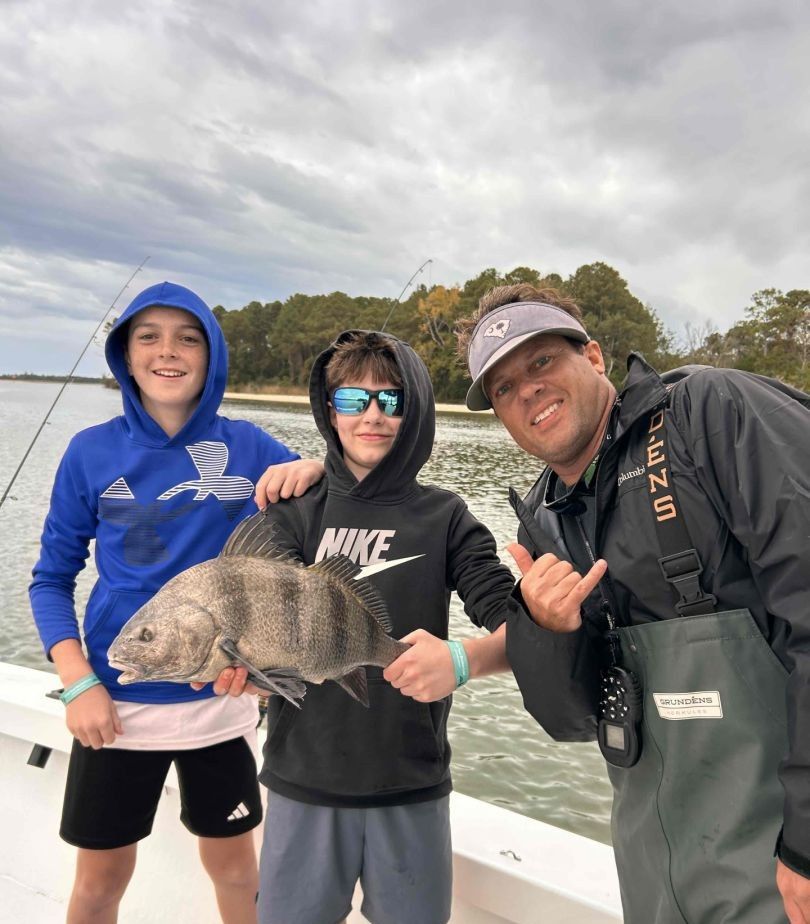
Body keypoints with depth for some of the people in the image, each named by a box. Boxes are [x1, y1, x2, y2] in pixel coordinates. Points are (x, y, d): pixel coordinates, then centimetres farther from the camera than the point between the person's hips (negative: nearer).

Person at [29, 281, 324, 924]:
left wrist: (316, 469, -23)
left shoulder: (247, 446, -4)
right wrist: (79, 683, -9)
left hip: (223, 698, 1)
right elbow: (52, 578, 2)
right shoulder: (92, 452, -4)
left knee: (233, 867, 16)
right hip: (117, 702, 0)